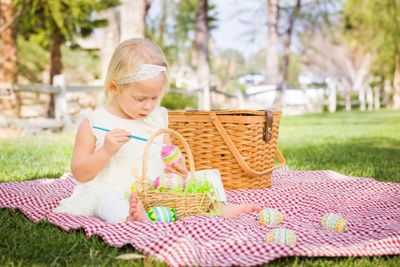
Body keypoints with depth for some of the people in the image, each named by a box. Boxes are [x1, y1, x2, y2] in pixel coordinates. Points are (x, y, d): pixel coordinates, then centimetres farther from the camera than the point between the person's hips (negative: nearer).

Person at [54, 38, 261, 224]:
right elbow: (79, 173, -3)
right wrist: (106, 151, -20)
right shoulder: (94, 124, -3)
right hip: (110, 193, -5)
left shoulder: (158, 119, 10)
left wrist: (174, 167, -3)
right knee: (109, 204, -38)